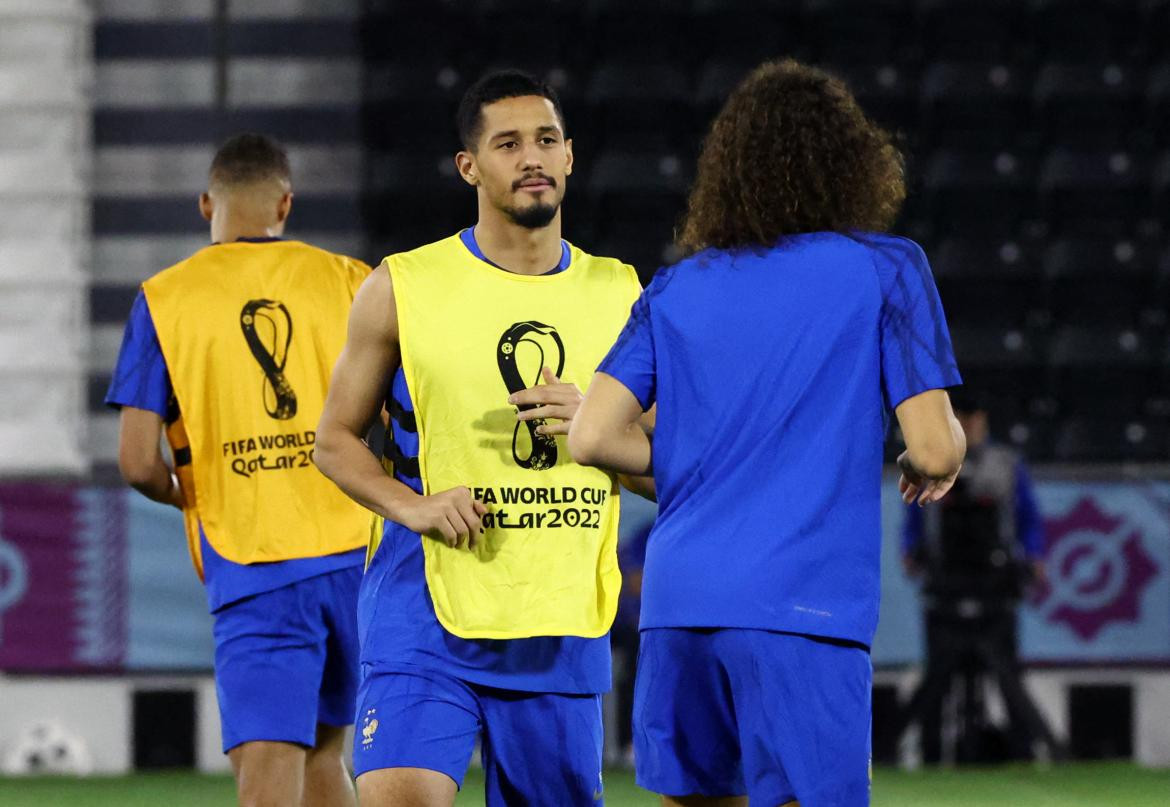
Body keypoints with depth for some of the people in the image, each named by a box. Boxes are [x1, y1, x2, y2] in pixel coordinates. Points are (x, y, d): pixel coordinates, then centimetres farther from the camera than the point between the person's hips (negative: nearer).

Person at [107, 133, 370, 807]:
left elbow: (139, 463, -4)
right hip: (357, 555, 3)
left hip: (253, 575, -3)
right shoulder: (351, 282, 6)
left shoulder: (164, 300, 2)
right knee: (321, 753, 21)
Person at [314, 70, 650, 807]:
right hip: (426, 614, -3)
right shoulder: (403, 288, 2)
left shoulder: (619, 295, 9)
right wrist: (408, 504, -12)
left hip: (562, 629, 3)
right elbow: (336, 440, 7)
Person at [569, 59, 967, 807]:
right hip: (804, 605, -5)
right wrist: (938, 462, 20)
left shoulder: (677, 289, 13)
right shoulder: (887, 271, 3)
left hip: (677, 601, 5)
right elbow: (933, 446, -4)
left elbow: (591, 437, 6)